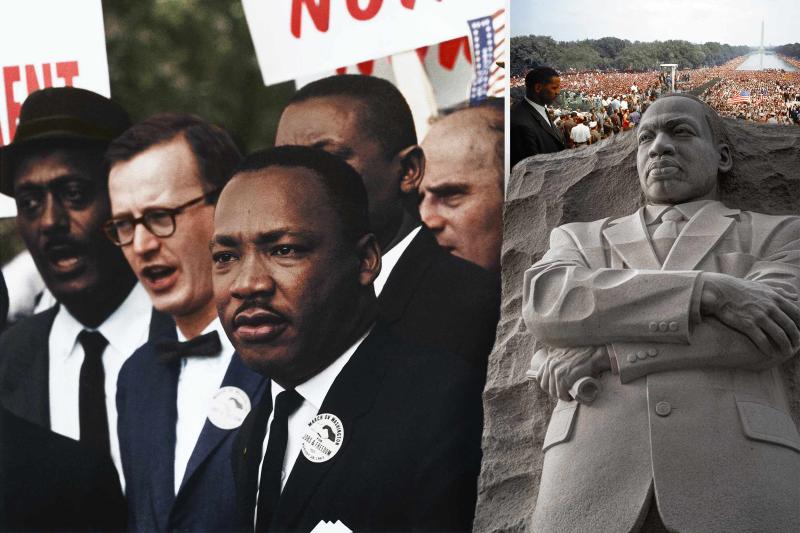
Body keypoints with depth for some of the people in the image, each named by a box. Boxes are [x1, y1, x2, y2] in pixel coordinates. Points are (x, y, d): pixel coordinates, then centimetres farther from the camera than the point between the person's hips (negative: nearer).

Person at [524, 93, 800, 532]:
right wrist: (707, 289, -6)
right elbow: (544, 302, 1)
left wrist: (605, 352, -3)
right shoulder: (579, 239, 23)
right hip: (594, 477, 1)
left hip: (735, 477, -1)